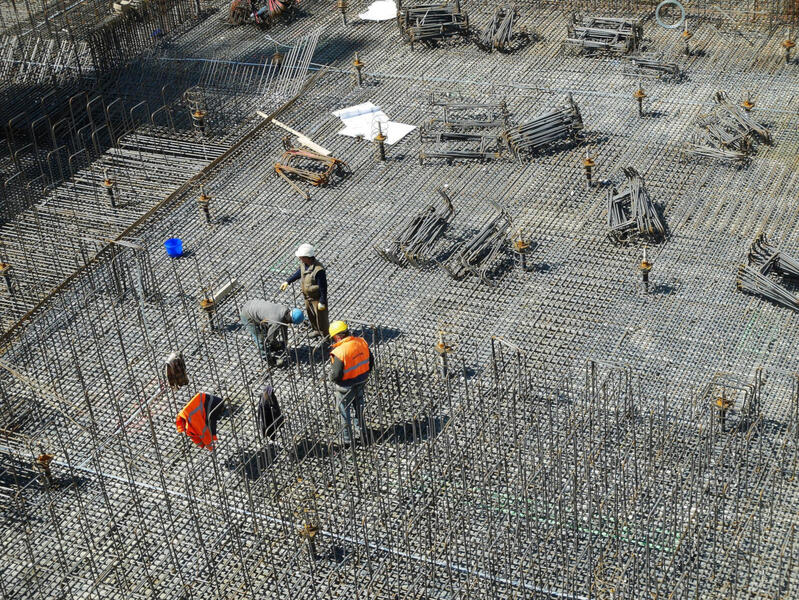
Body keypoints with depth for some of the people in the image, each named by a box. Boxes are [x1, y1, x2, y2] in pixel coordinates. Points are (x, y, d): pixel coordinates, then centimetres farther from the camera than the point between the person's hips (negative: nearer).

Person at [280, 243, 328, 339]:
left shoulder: (319, 270, -36)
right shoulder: (303, 263, -12)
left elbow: (323, 287, -27)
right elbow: (299, 273, 12)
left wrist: (322, 302, -21)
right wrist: (287, 281, 10)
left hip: (317, 298, -8)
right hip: (307, 296, 8)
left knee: (321, 317, 10)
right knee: (311, 315, 27)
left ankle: (326, 337, 30)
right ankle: (317, 331, 51)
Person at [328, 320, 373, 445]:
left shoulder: (339, 352, -31)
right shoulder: (361, 342, -12)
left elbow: (336, 375, -27)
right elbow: (371, 361, 0)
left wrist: (331, 377, -4)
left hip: (346, 387, -6)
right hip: (361, 383, 6)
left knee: (345, 412, 17)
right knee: (359, 407, 29)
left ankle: (347, 439, 32)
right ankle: (361, 431, 47)